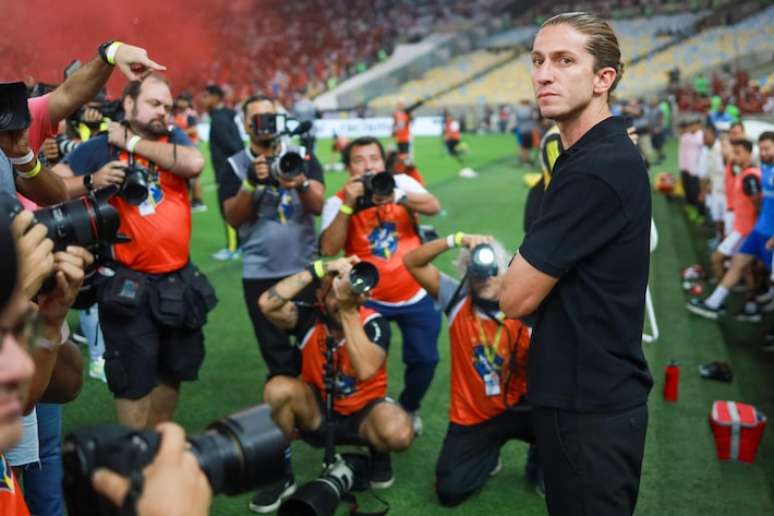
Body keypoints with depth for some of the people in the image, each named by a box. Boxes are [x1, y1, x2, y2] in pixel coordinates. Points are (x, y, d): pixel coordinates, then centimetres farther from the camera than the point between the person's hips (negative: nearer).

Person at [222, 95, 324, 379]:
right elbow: (234, 219, -8)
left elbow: (318, 206, -10)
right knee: (277, 356, 9)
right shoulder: (235, 165, 0)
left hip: (306, 268, 1)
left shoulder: (303, 157, 2)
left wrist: (301, 183, -31)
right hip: (261, 274, -1)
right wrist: (251, 183, -22)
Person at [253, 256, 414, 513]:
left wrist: (349, 310, -38)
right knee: (278, 388, -28)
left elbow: (366, 370, -37)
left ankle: (379, 451, 6)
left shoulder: (374, 323, -20)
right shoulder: (309, 317, -15)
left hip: (363, 412, -2)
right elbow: (267, 304, -34)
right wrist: (319, 268, -34)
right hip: (317, 412, 2)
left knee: (399, 433, -35)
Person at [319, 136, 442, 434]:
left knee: (424, 359, 7)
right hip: (369, 299, -1)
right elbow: (328, 249, -20)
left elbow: (433, 207, -19)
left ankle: (409, 408, 34)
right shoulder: (338, 202, -7)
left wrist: (396, 196, -35)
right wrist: (349, 204, -26)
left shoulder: (401, 183, -2)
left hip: (415, 296, 2)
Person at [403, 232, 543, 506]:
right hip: (470, 417, 1)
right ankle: (488, 455, 26)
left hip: (515, 409, 0)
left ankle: (539, 464, 8)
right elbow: (411, 262, -17)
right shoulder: (458, 300, -9)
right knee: (449, 492, -7)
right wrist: (457, 240, -28)